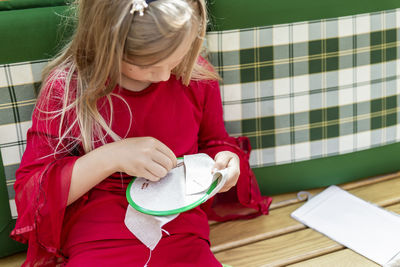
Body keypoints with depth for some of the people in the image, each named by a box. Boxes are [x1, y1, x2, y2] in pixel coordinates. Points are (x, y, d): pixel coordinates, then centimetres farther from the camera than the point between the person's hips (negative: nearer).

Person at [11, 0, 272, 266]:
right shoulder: (66, 87, -10)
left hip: (182, 239, 2)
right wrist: (109, 157, -22)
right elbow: (28, 191, -9)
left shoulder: (197, 76, -3)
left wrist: (226, 159, -7)